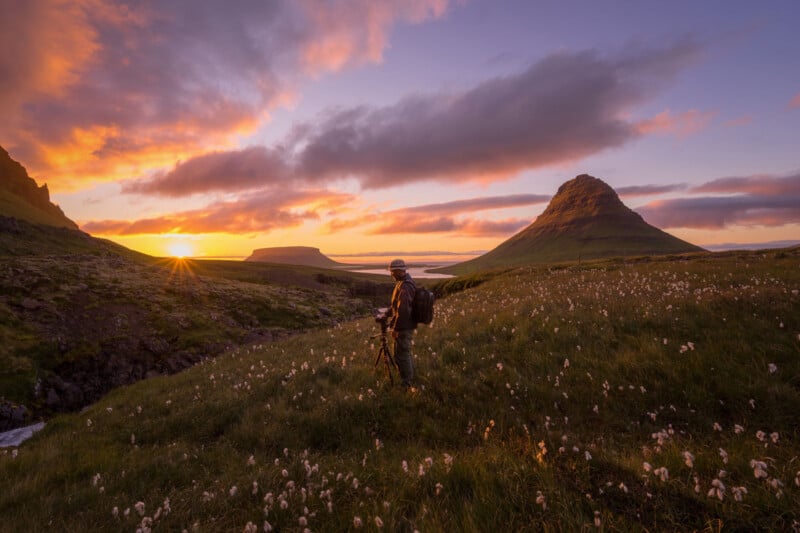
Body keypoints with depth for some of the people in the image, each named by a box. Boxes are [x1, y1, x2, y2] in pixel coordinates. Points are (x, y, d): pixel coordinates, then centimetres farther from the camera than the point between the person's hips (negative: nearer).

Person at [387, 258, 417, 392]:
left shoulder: (404, 287, -24)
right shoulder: (407, 283, 9)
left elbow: (402, 311, -27)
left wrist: (395, 328, -20)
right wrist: (388, 313, 22)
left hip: (403, 327, -10)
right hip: (407, 325, 10)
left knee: (402, 355, 1)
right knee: (405, 353, 23)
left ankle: (407, 385, 12)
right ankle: (410, 380, 37)